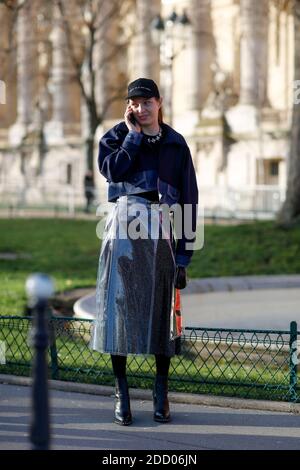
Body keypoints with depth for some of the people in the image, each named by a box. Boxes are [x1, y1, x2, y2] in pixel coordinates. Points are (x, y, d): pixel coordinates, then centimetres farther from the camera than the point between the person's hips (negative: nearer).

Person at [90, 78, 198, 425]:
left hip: (162, 230, 1)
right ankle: (121, 394, 3)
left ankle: (161, 395, 11)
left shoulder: (175, 144, 10)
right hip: (125, 228, 0)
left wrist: (183, 254, 0)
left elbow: (189, 198, 7)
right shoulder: (115, 137, 10)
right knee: (120, 305, -4)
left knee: (161, 308, 1)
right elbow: (113, 169, -13)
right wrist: (133, 134, -4)